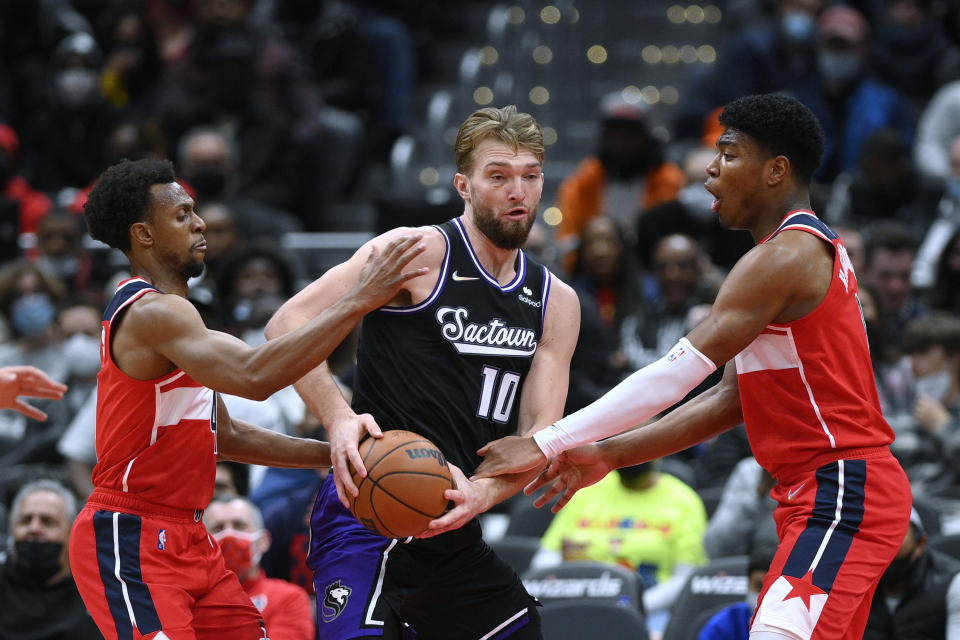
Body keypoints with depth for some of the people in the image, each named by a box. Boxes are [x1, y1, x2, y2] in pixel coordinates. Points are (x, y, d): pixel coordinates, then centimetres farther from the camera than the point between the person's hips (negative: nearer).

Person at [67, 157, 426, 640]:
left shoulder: (169, 313, 18)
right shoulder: (150, 312, -17)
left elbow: (228, 437, 22)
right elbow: (254, 376, -32)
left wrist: (334, 455, 14)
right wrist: (356, 303, -30)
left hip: (185, 540, 10)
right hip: (131, 541, -10)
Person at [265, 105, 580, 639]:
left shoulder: (556, 302, 12)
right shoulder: (421, 252, -6)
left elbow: (542, 434, 4)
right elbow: (288, 325, -11)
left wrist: (481, 493, -17)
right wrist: (339, 417, -27)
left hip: (455, 529, 7)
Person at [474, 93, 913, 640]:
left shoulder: (785, 256, -14)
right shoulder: (809, 248, 20)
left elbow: (675, 375, -19)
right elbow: (731, 400, 19)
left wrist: (546, 445, -17)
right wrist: (608, 456, 13)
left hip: (842, 492, -11)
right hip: (823, 492, 11)